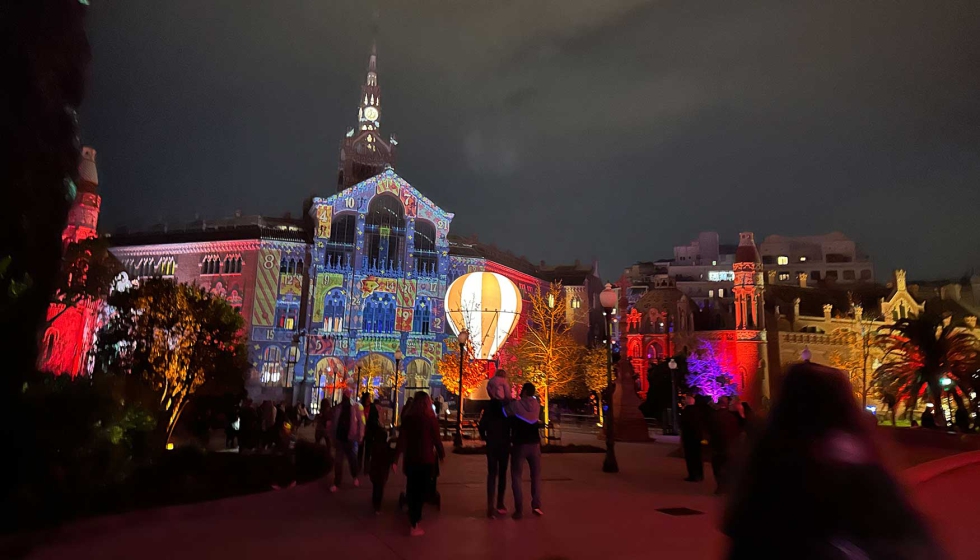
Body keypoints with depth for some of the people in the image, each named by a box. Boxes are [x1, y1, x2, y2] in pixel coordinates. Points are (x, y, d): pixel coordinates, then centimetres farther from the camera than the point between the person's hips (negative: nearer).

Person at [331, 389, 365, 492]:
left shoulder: (355, 408, -7)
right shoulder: (337, 408, 0)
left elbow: (361, 422, -6)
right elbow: (334, 423, 6)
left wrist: (360, 436, -11)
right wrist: (333, 438, 6)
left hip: (351, 438, -1)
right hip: (340, 438, 1)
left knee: (353, 459, 13)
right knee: (338, 461, 4)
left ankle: (355, 477, 38)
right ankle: (336, 483, 11)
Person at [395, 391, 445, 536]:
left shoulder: (407, 417, -1)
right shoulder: (431, 419, -10)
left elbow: (402, 439, -2)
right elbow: (436, 439, -6)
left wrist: (396, 457, 0)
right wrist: (442, 454, 9)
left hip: (410, 458, 4)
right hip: (426, 459, -4)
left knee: (412, 489, 19)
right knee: (421, 491, 4)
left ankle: (413, 518, 34)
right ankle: (414, 525, 3)